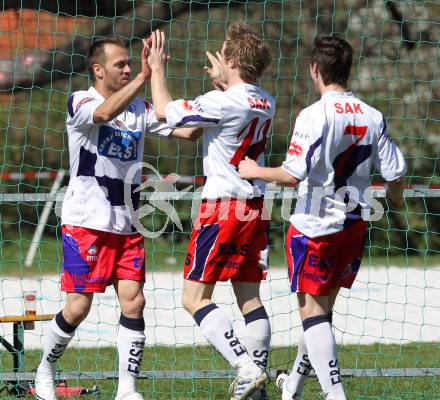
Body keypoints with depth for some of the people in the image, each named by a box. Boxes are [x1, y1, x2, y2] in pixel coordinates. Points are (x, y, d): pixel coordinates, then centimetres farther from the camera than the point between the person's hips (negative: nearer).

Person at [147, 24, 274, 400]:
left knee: (194, 297, -5)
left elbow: (164, 110, -9)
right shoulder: (265, 103, 7)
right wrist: (223, 82, 38)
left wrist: (157, 68, 4)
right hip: (255, 206, 8)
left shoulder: (223, 103, -17)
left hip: (223, 205, -8)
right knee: (250, 297, 11)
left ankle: (246, 367, -18)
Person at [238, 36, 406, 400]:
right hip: (355, 221, 6)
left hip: (316, 226, -6)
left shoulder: (314, 115, -18)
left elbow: (293, 175, -22)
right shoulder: (373, 117, 0)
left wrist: (255, 171, -5)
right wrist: (395, 199, 26)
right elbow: (395, 172, 3)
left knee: (313, 308, 1)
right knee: (324, 306, 18)